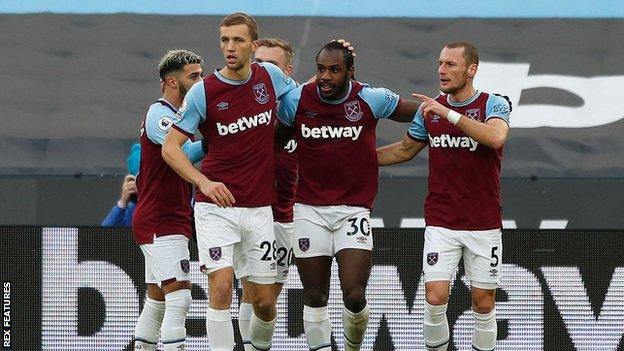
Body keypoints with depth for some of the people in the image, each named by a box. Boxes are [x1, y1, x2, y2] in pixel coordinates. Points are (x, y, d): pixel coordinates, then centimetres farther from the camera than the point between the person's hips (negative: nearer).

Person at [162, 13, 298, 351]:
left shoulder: (270, 76, 1)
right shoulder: (203, 91, -8)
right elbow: (170, 147, -7)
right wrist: (204, 182, -21)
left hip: (260, 208, 3)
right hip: (216, 207, -3)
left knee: (265, 301, 6)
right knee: (221, 288, -17)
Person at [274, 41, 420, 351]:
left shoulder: (371, 100, -7)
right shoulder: (296, 101, -3)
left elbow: (420, 111, 9)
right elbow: (275, 143, 13)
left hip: (354, 208, -1)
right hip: (310, 209, 2)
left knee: (355, 296, -10)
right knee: (314, 297, 4)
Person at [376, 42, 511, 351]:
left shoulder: (494, 105, -6)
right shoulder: (430, 109, 6)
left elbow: (496, 138, -28)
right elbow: (405, 149, 22)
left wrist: (449, 113, -30)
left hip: (483, 224, -2)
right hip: (440, 223, 2)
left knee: (483, 304, 3)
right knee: (435, 299, -10)